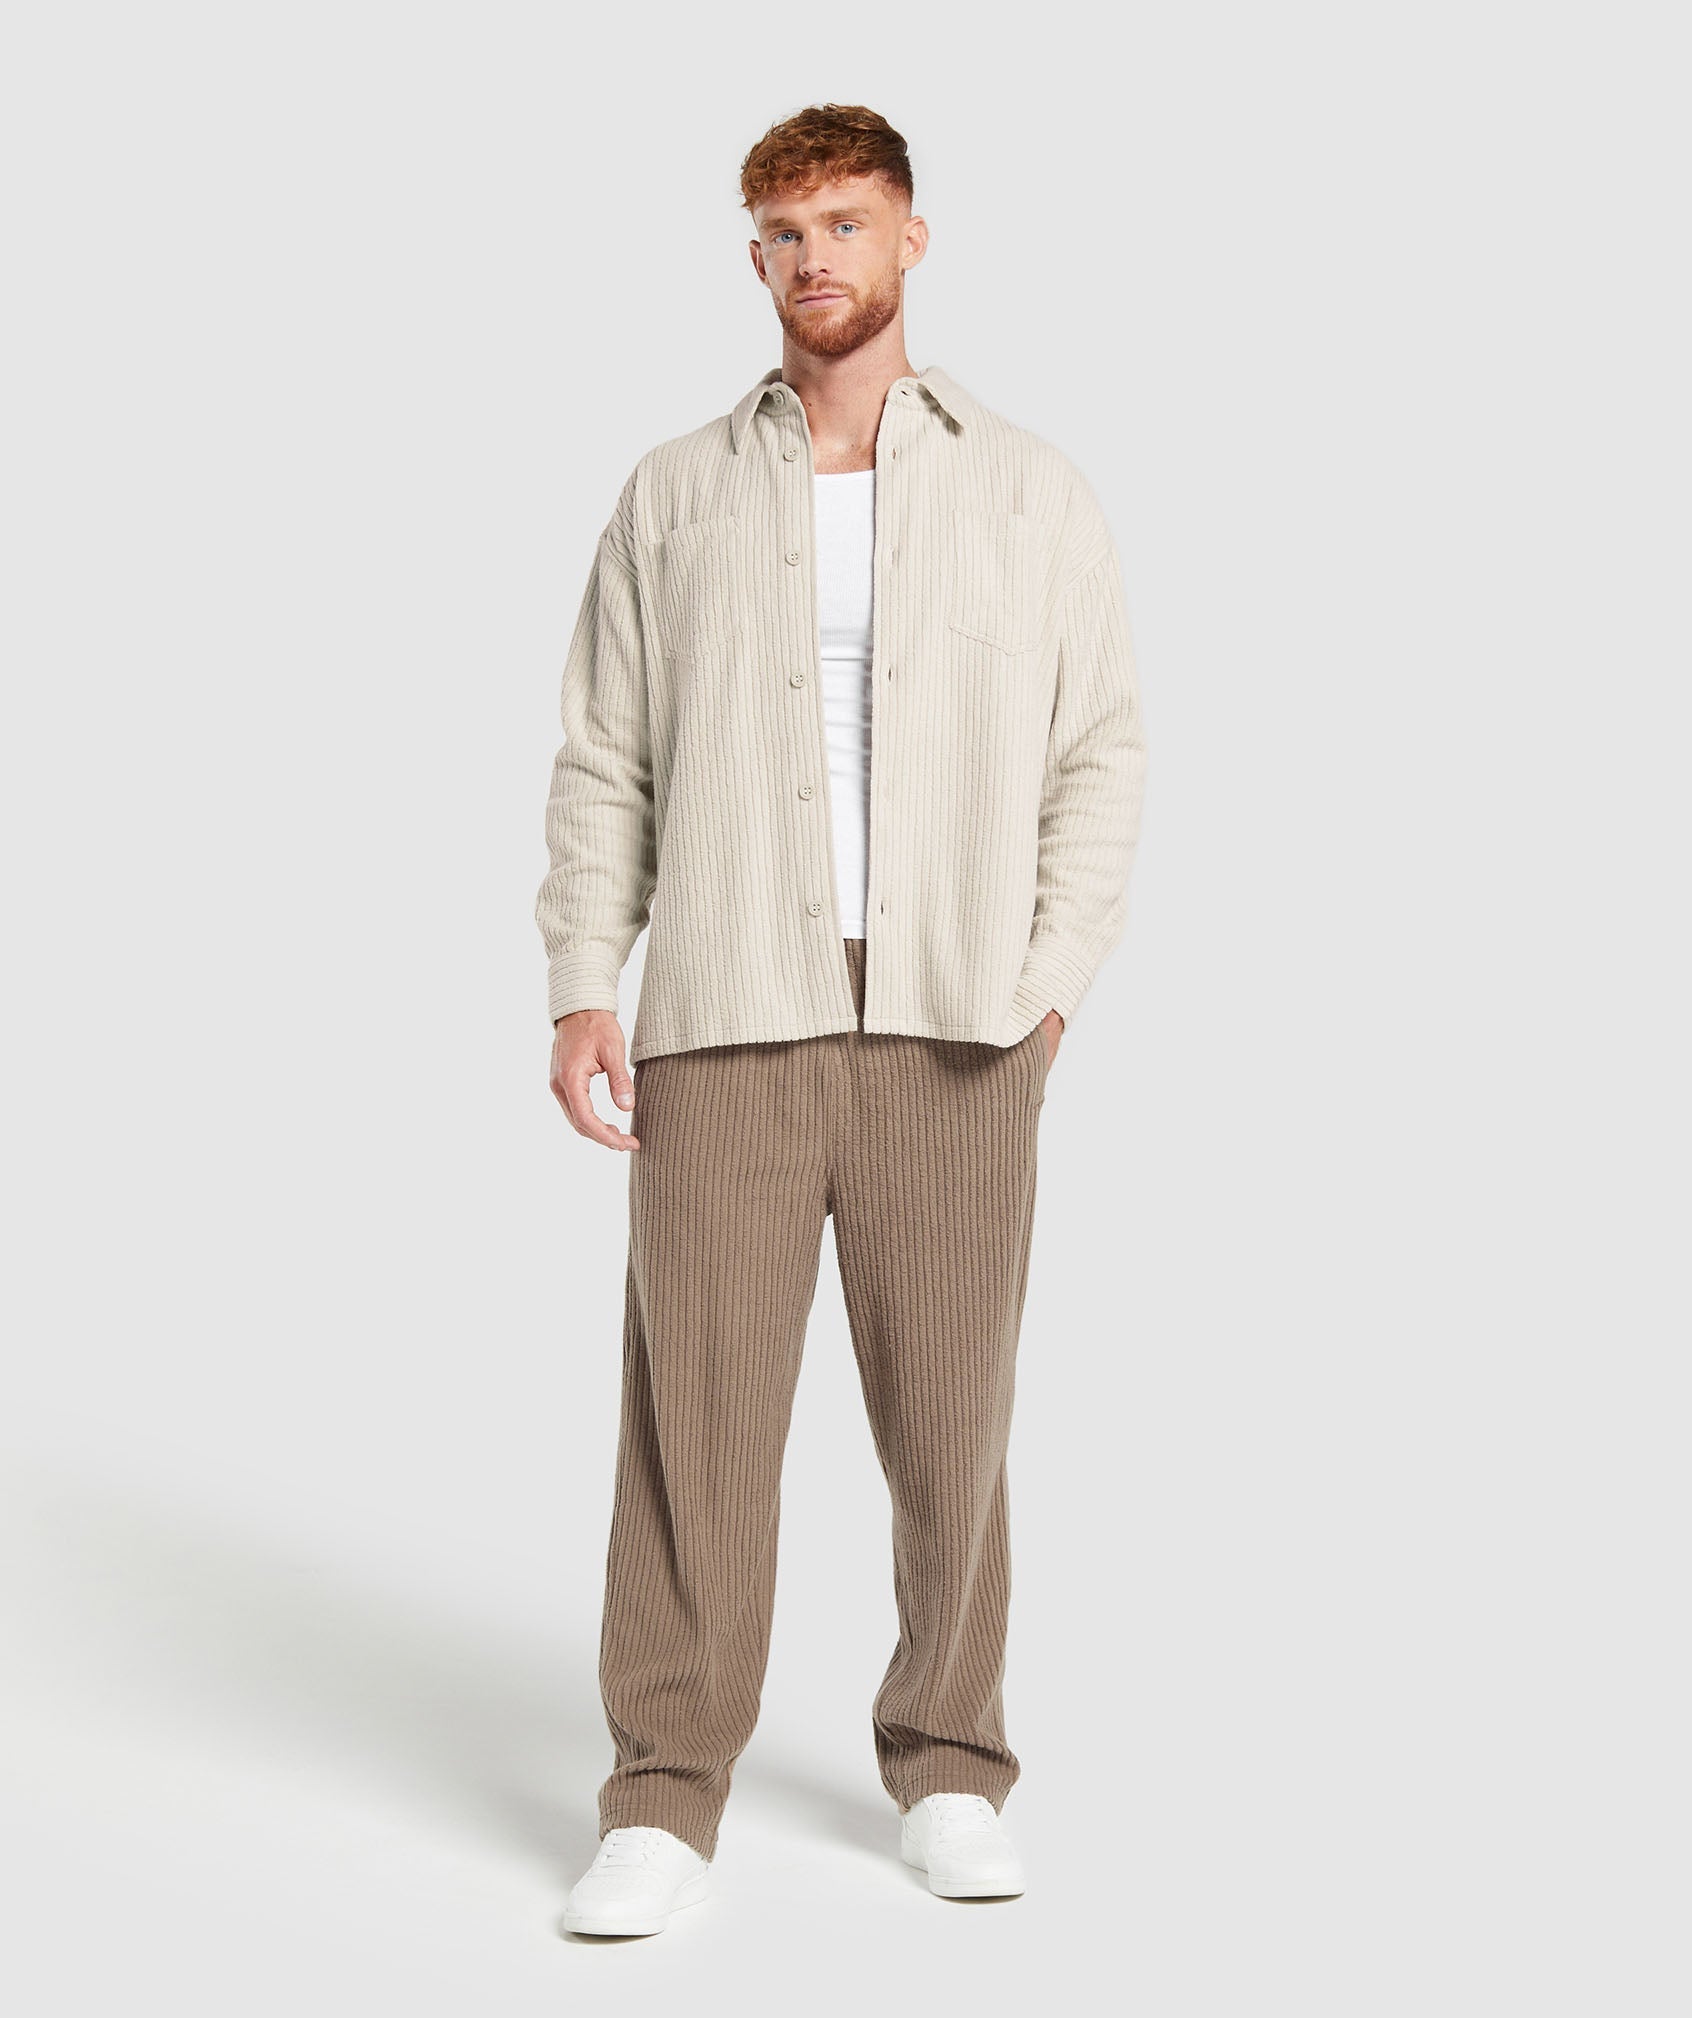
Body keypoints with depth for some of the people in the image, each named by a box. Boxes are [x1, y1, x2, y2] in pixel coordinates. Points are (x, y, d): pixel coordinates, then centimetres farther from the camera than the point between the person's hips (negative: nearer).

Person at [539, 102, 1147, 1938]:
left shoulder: (1031, 494, 8)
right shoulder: (676, 497, 11)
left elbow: (1100, 756, 5)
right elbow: (603, 765, 8)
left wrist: (1050, 985, -7)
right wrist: (579, 995, -3)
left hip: (948, 1038, 0)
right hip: (724, 1026, 0)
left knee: (950, 1419, 4)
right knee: (696, 1410, -2)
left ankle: (946, 1769, 21)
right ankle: (664, 1808, 7)